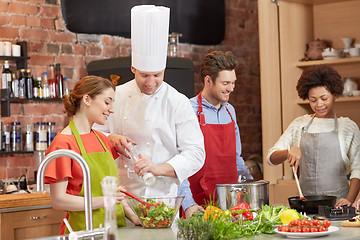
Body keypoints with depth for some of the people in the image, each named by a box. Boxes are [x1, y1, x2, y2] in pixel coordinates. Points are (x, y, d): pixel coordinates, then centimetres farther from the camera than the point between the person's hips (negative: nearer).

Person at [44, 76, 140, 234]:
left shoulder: (102, 139, 13)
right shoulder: (63, 143, -10)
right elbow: (58, 200, -15)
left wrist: (131, 215, 2)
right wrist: (102, 201, -21)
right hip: (83, 229, -6)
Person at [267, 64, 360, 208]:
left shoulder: (348, 127, 9)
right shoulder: (299, 125, 13)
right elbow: (271, 158, 10)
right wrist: (290, 151, -10)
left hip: (337, 202, -2)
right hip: (306, 201, 2)